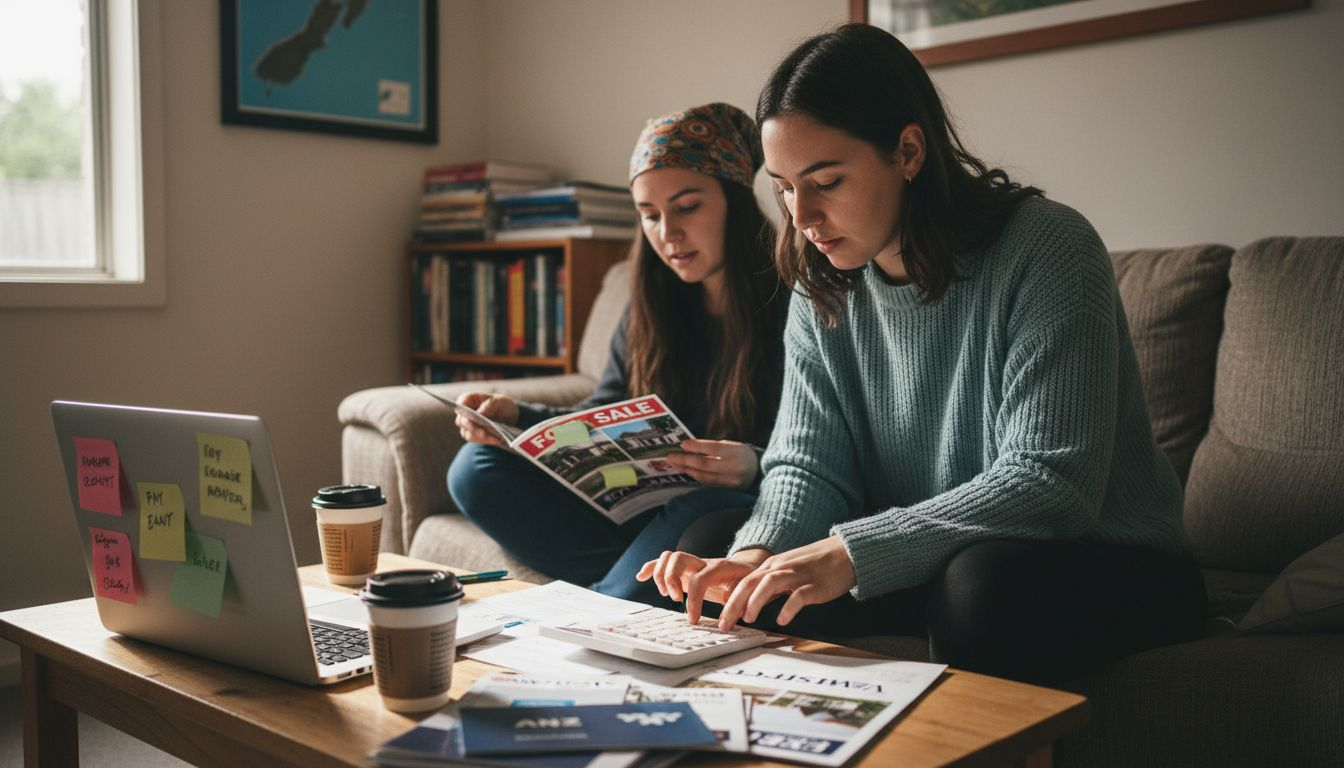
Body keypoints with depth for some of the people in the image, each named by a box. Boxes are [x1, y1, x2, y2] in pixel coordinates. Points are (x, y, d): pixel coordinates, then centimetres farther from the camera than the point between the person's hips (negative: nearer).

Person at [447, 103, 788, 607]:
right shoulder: (652, 307, 12)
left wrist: (755, 467, -33)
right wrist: (516, 418, -5)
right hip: (651, 511, 7)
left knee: (709, 509, -42)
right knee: (479, 470, -6)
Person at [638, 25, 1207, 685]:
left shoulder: (1046, 249, -19)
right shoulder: (823, 290, 1)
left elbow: (1052, 482, -26)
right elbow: (808, 463, -2)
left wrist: (852, 553, -33)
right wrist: (758, 553, -24)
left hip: (1109, 565, -4)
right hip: (931, 565, 5)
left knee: (984, 581, -38)